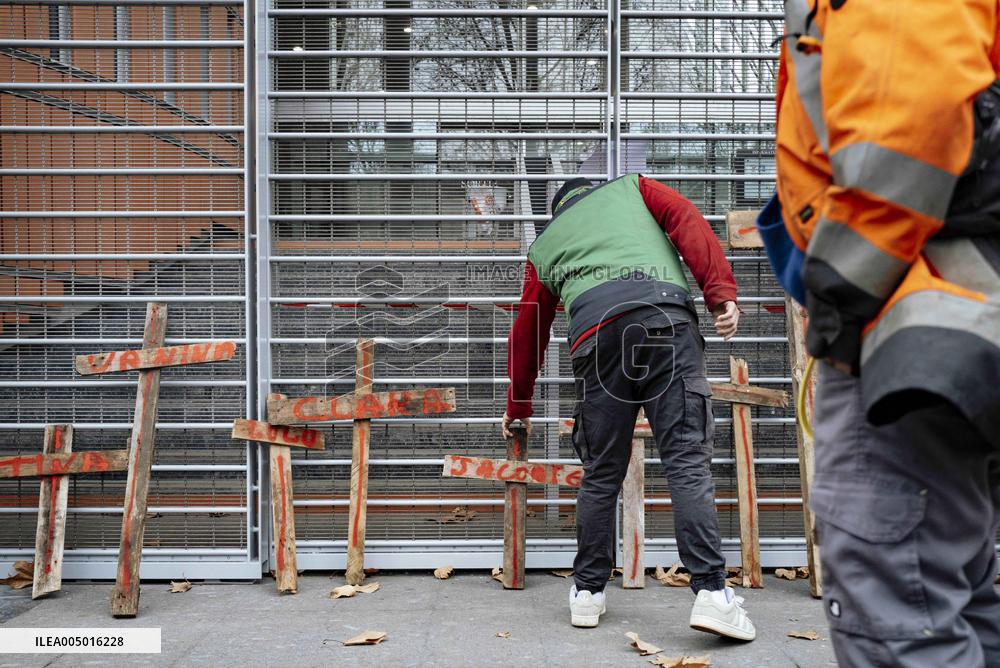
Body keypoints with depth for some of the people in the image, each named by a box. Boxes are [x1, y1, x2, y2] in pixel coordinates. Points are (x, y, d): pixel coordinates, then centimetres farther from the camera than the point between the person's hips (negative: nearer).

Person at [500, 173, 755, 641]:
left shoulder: (544, 245, 35)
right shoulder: (631, 188, 33)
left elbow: (526, 335, 39)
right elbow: (689, 224, 11)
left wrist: (518, 408, 50)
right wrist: (722, 295, -1)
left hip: (596, 331, 1)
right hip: (665, 314, -1)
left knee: (601, 475, 12)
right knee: (687, 462, -3)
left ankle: (587, 592, 19)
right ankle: (712, 593, -9)